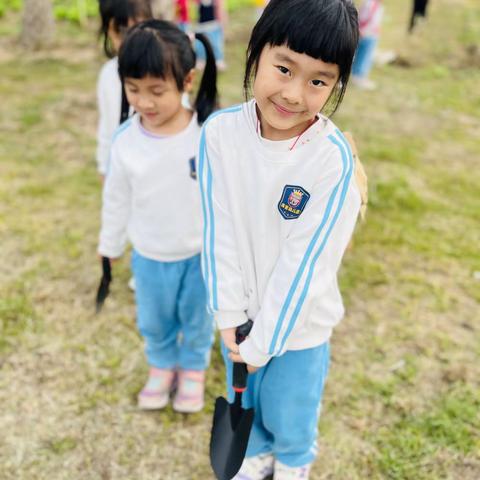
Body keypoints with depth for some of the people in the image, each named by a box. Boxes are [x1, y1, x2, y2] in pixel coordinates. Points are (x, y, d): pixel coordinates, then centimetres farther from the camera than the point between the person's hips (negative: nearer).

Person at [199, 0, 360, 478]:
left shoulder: (333, 158, -25)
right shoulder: (219, 132, -18)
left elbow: (305, 260, -22)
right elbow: (219, 232, -13)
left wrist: (264, 341, -16)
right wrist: (228, 314, -12)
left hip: (298, 321, -2)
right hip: (241, 309, 3)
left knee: (289, 415, 21)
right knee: (243, 400, 27)